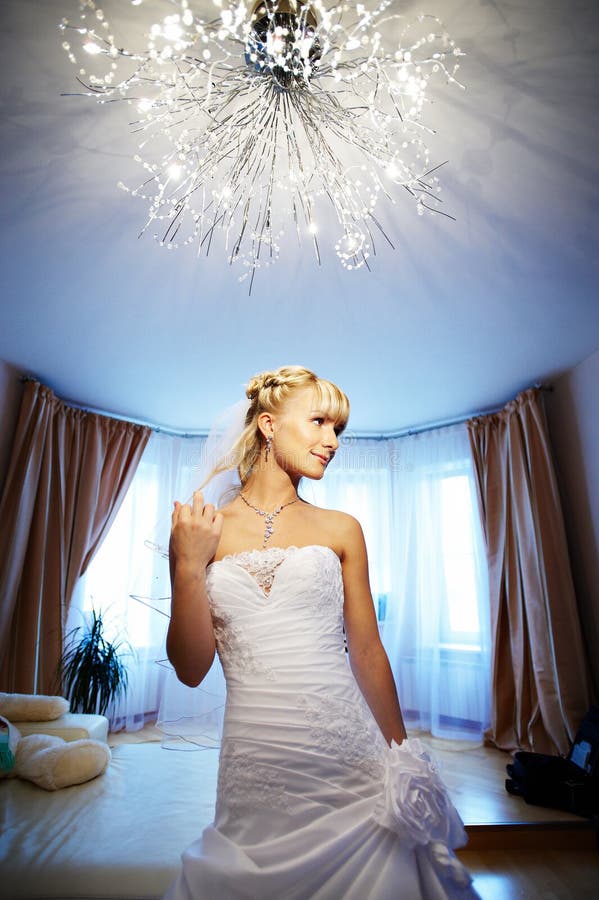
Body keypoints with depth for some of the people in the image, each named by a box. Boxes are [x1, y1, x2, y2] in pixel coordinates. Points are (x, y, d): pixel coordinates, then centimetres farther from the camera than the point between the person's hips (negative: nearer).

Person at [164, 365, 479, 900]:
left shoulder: (341, 530, 0)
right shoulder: (204, 528, -2)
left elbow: (368, 652, 5)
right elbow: (192, 669, -3)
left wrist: (402, 755, 10)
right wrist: (186, 567, -15)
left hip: (350, 756, 1)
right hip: (254, 762, 0)